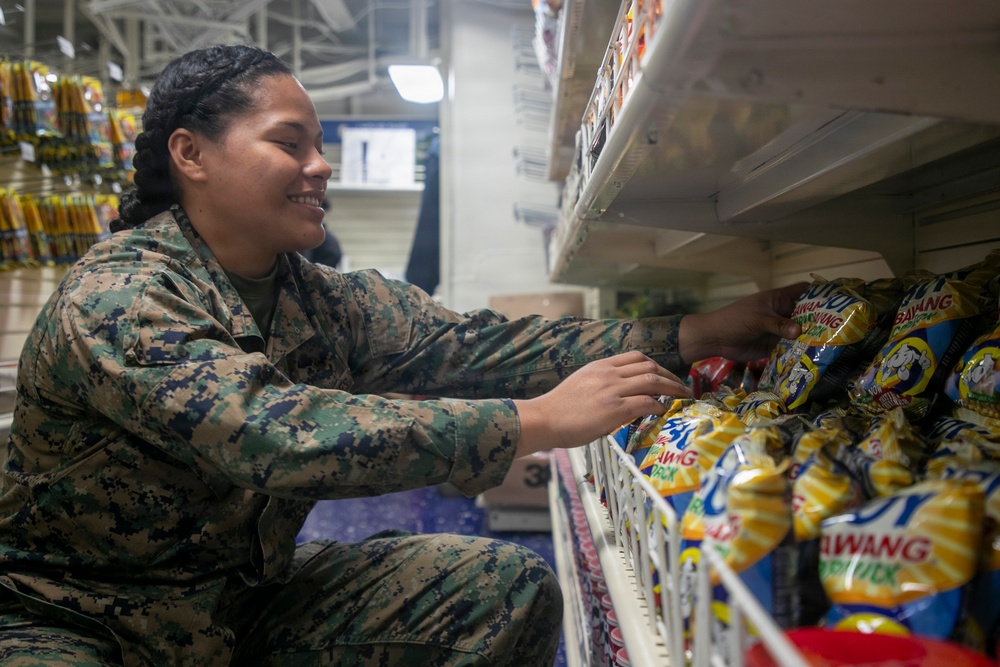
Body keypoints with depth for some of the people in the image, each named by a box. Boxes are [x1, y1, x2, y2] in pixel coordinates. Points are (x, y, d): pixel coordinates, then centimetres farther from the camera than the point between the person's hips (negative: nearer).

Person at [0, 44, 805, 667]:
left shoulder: (326, 300, 0)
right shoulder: (115, 298, -22)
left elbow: (470, 344, -10)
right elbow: (278, 433, -36)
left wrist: (689, 337, -17)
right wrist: (539, 420, -37)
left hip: (253, 593, 6)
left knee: (510, 588, -8)